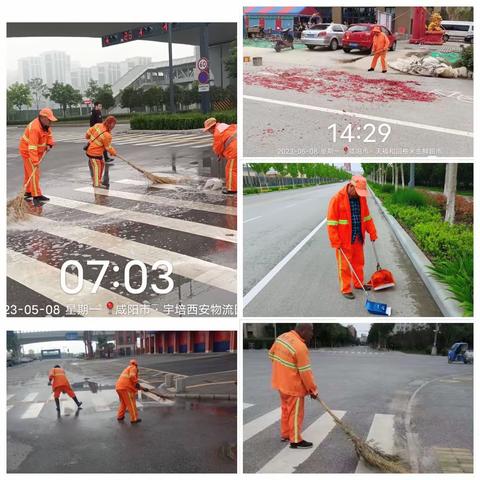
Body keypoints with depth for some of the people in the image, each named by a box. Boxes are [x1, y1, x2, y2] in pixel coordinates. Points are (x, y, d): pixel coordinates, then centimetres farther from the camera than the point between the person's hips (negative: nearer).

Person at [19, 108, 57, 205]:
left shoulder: (45, 124, -3)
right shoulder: (35, 128, -31)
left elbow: (49, 134, 14)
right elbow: (32, 147, -35)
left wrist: (49, 144, -5)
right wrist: (35, 161, -38)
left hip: (36, 151, 9)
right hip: (27, 151, -9)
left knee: (29, 172, 17)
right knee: (34, 173, -13)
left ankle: (28, 193, 28)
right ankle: (36, 196, -13)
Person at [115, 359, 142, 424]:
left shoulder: (127, 369, 29)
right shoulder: (133, 368, 4)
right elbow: (132, 376, -16)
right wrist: (136, 383, -6)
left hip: (118, 387, 8)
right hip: (125, 388, -8)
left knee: (123, 402, 25)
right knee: (131, 403, 0)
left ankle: (120, 416, 29)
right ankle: (134, 419, 3)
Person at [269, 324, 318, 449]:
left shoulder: (282, 337, -1)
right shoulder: (300, 347, -26)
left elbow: (271, 354, 12)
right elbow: (305, 373, -21)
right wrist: (313, 390, -9)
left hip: (280, 381, 8)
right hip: (293, 386, -8)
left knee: (286, 409, 22)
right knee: (295, 413, 6)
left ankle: (285, 434, 35)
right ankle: (295, 441, 17)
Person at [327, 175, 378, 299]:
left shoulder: (361, 198, 1)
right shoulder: (337, 199, -17)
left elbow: (367, 217, 13)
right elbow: (331, 223, -16)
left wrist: (372, 233, 10)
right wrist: (336, 242, -17)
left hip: (358, 238, 6)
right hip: (344, 240, -6)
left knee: (359, 262, 19)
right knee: (344, 266, 4)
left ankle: (359, 283, 36)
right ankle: (345, 289, 15)